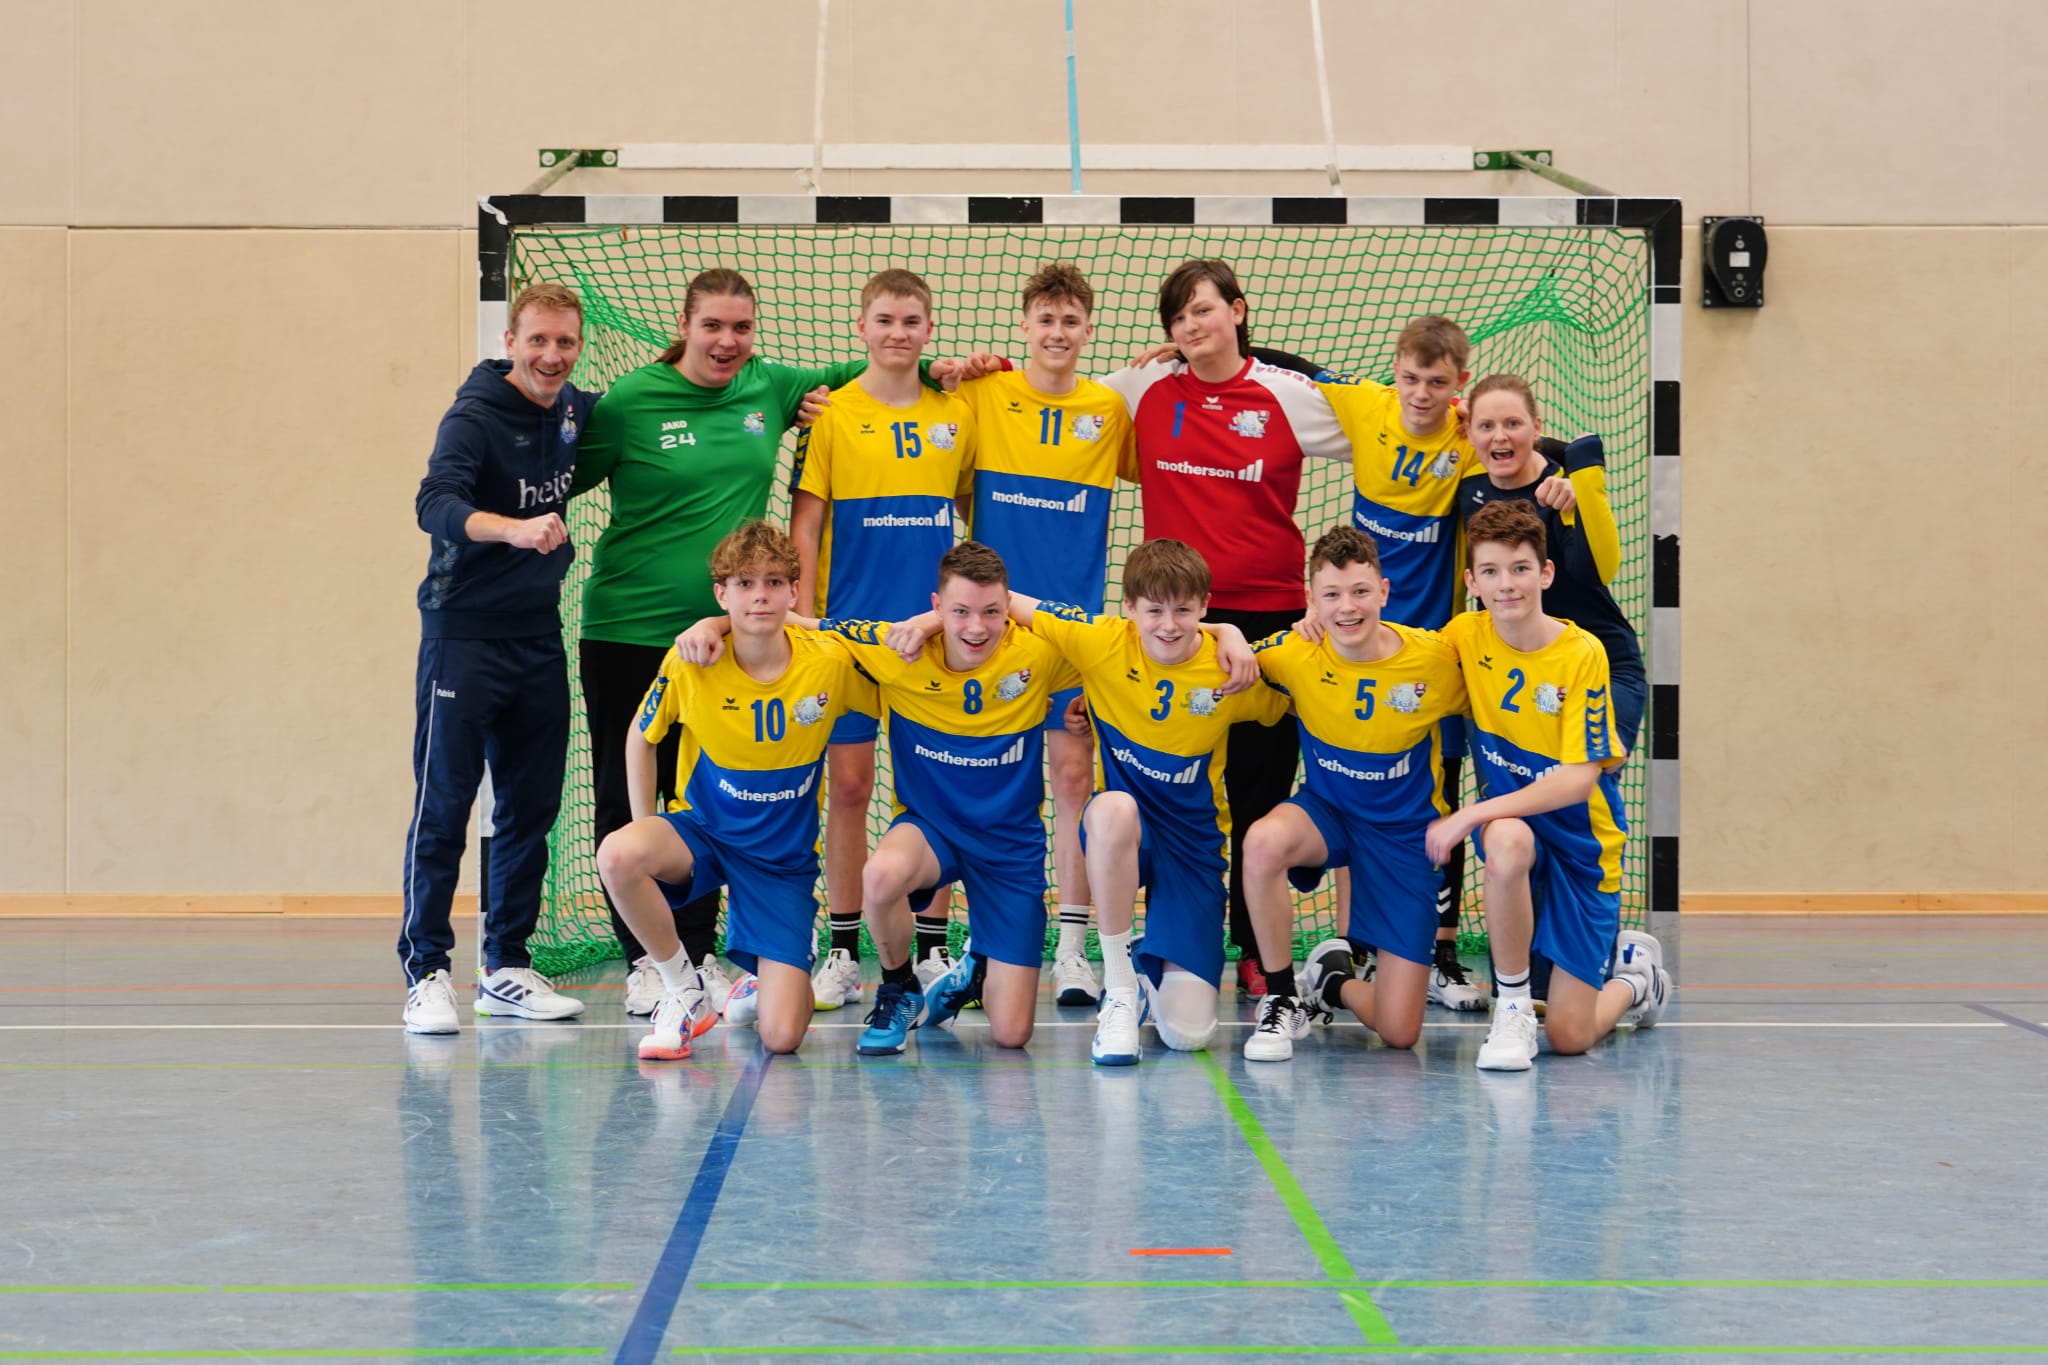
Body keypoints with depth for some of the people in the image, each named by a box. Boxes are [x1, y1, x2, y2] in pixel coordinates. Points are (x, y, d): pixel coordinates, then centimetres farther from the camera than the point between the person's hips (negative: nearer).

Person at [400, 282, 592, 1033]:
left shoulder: (573, 411, 6)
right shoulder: (475, 416, -14)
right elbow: (436, 503, -30)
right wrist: (513, 528, -49)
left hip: (539, 639, 7)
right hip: (463, 635, -7)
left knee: (532, 808, 10)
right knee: (443, 809, -4)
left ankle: (507, 968, 19)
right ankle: (425, 972, 1)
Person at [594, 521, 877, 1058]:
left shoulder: (831, 662, -15)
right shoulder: (690, 662, -14)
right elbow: (641, 737, 2)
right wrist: (646, 833, -1)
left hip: (785, 857, 0)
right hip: (702, 830, 0)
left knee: (781, 1037, -14)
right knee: (616, 854, -37)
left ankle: (762, 988, 28)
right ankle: (683, 988, -10)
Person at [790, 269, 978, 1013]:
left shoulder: (957, 416, 7)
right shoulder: (832, 414, 0)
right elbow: (805, 524, 0)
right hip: (851, 626, -2)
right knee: (848, 785, 1)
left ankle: (932, 951, 11)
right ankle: (844, 953, 9)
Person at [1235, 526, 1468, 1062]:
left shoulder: (1437, 659, -17)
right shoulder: (1293, 656, -15)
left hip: (1405, 831, -1)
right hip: (1327, 811, 1)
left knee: (1399, 1032, -7)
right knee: (1263, 842, -38)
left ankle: (1333, 981, 30)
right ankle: (1282, 999, -16)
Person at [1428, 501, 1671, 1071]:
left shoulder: (1582, 654, -18)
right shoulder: (1465, 635, -7)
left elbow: (1580, 778, -22)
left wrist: (1475, 814, -30)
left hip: (1582, 837, -2)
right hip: (1511, 815, 2)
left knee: (1569, 1036, -6)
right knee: (1507, 842, -39)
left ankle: (1635, 975, 30)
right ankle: (1513, 1009, -19)